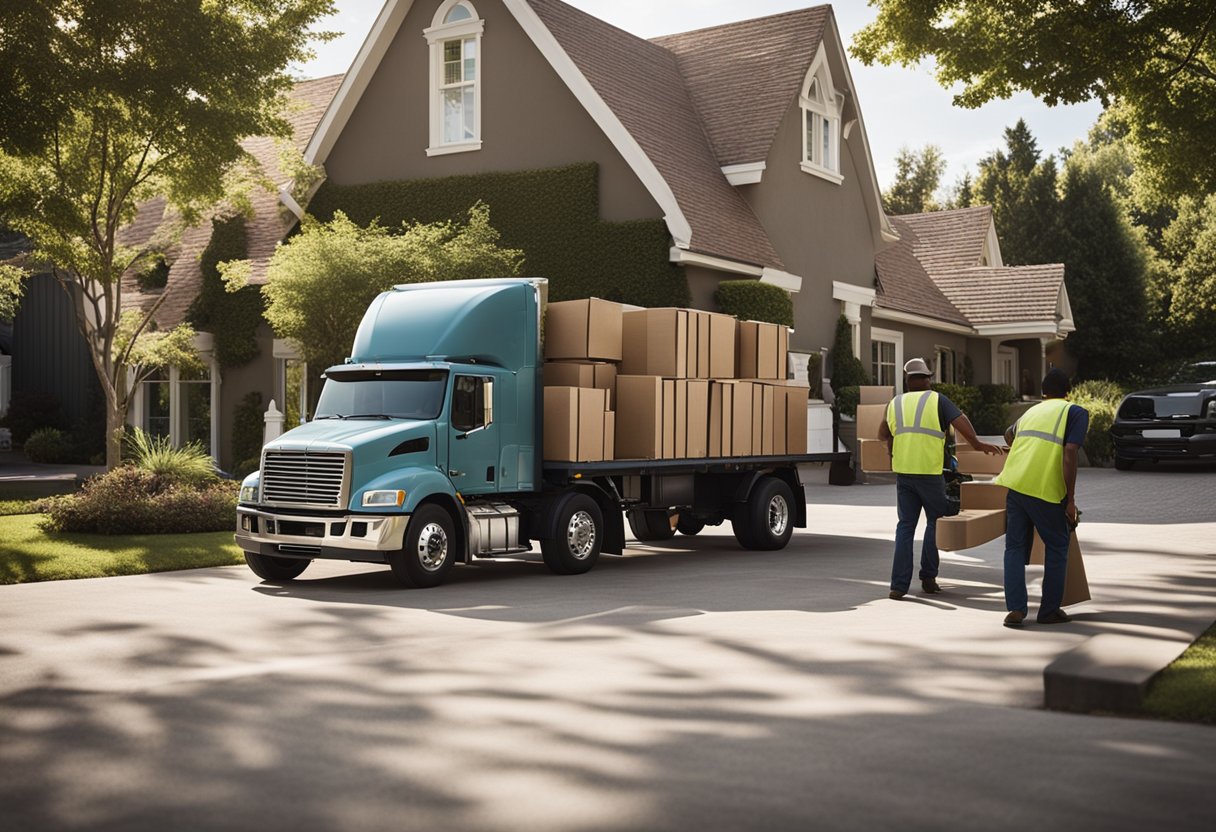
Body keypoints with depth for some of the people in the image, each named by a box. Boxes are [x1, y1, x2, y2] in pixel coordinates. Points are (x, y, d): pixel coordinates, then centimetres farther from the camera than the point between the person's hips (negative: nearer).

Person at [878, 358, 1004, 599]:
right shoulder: (936, 400, -1)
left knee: (905, 525, 7)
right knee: (935, 522, 14)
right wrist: (977, 443, -10)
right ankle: (928, 577, 14)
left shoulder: (895, 403, 11)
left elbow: (883, 433, 20)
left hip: (903, 471, 3)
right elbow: (960, 419, -14)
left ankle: (899, 584, -1)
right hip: (929, 471, -3)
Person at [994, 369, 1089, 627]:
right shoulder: (1076, 412, 6)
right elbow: (1069, 454, -8)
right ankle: (1049, 610, 17)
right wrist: (1070, 500, -6)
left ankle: (1016, 609, 2)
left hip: (1015, 484, 4)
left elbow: (1009, 434, 44)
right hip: (1046, 490, -4)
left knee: (1015, 547, 11)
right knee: (1057, 548, 13)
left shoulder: (1033, 411, 24)